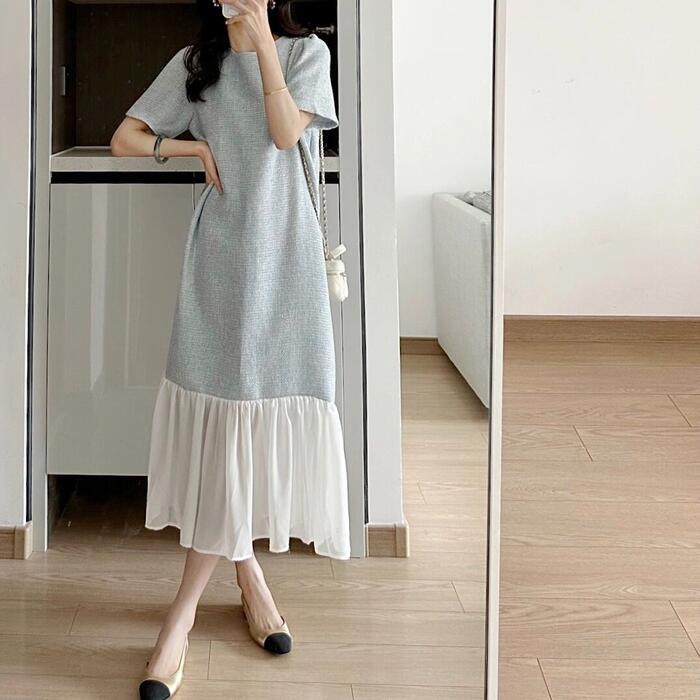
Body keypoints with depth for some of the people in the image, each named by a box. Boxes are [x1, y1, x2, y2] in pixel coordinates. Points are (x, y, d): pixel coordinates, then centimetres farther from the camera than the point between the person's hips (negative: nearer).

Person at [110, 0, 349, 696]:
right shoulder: (195, 62, 9)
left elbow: (287, 132, -11)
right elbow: (124, 139, 10)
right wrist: (197, 146, -2)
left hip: (285, 248, -1)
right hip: (221, 251, 1)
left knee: (264, 404, -5)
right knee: (222, 408, -4)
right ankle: (247, 571, 12)